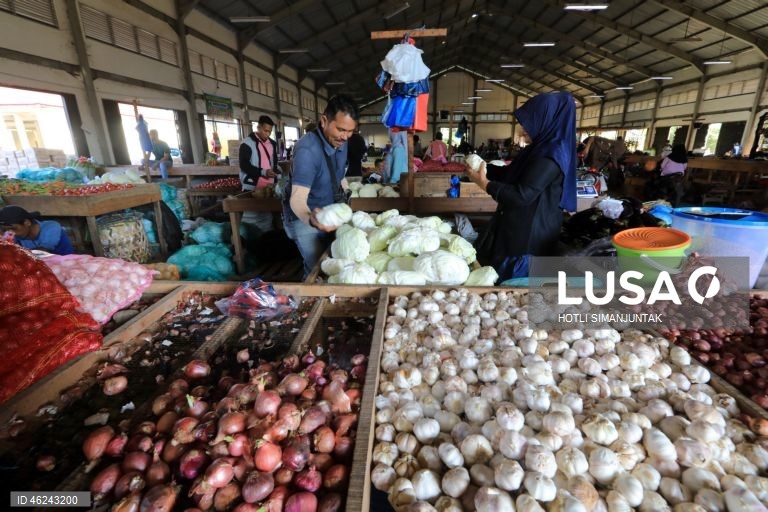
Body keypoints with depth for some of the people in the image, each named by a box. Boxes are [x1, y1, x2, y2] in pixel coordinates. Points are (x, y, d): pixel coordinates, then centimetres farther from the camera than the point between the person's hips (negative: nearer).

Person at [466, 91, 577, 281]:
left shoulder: (551, 156, -21)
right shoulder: (541, 148, 10)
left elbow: (522, 195, -26)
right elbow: (510, 173, 18)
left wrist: (485, 183, -19)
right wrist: (482, 166, 4)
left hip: (530, 233, -10)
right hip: (522, 227, 10)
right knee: (505, 275, 19)